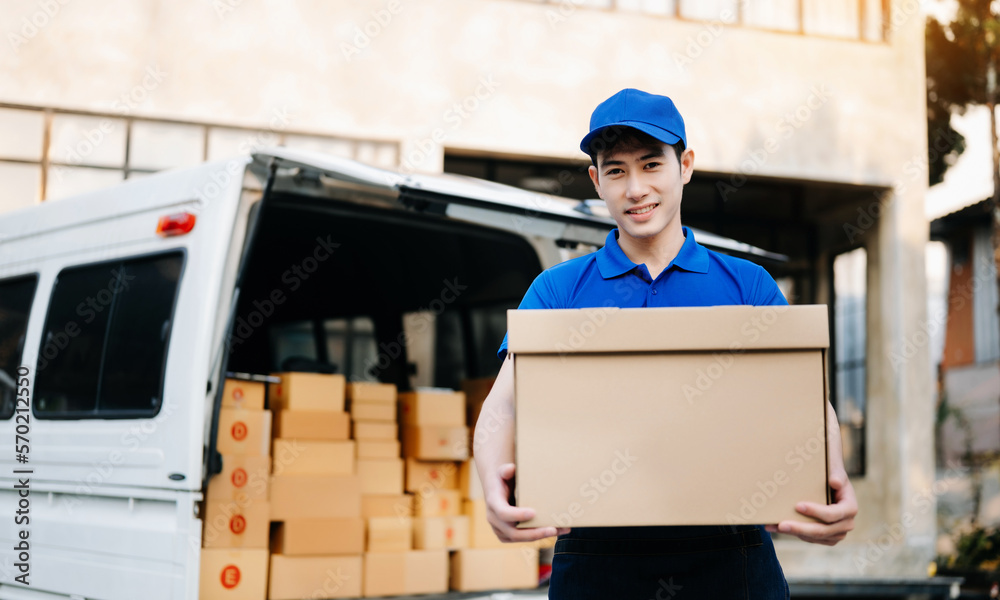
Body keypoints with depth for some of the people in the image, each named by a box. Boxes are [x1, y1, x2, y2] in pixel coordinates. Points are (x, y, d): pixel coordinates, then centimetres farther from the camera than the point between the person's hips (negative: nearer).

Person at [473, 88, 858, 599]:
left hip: (729, 555, 0)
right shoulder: (557, 290, 7)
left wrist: (833, 481, -24)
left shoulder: (750, 286, 8)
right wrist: (496, 484, -26)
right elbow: (504, 404, -4)